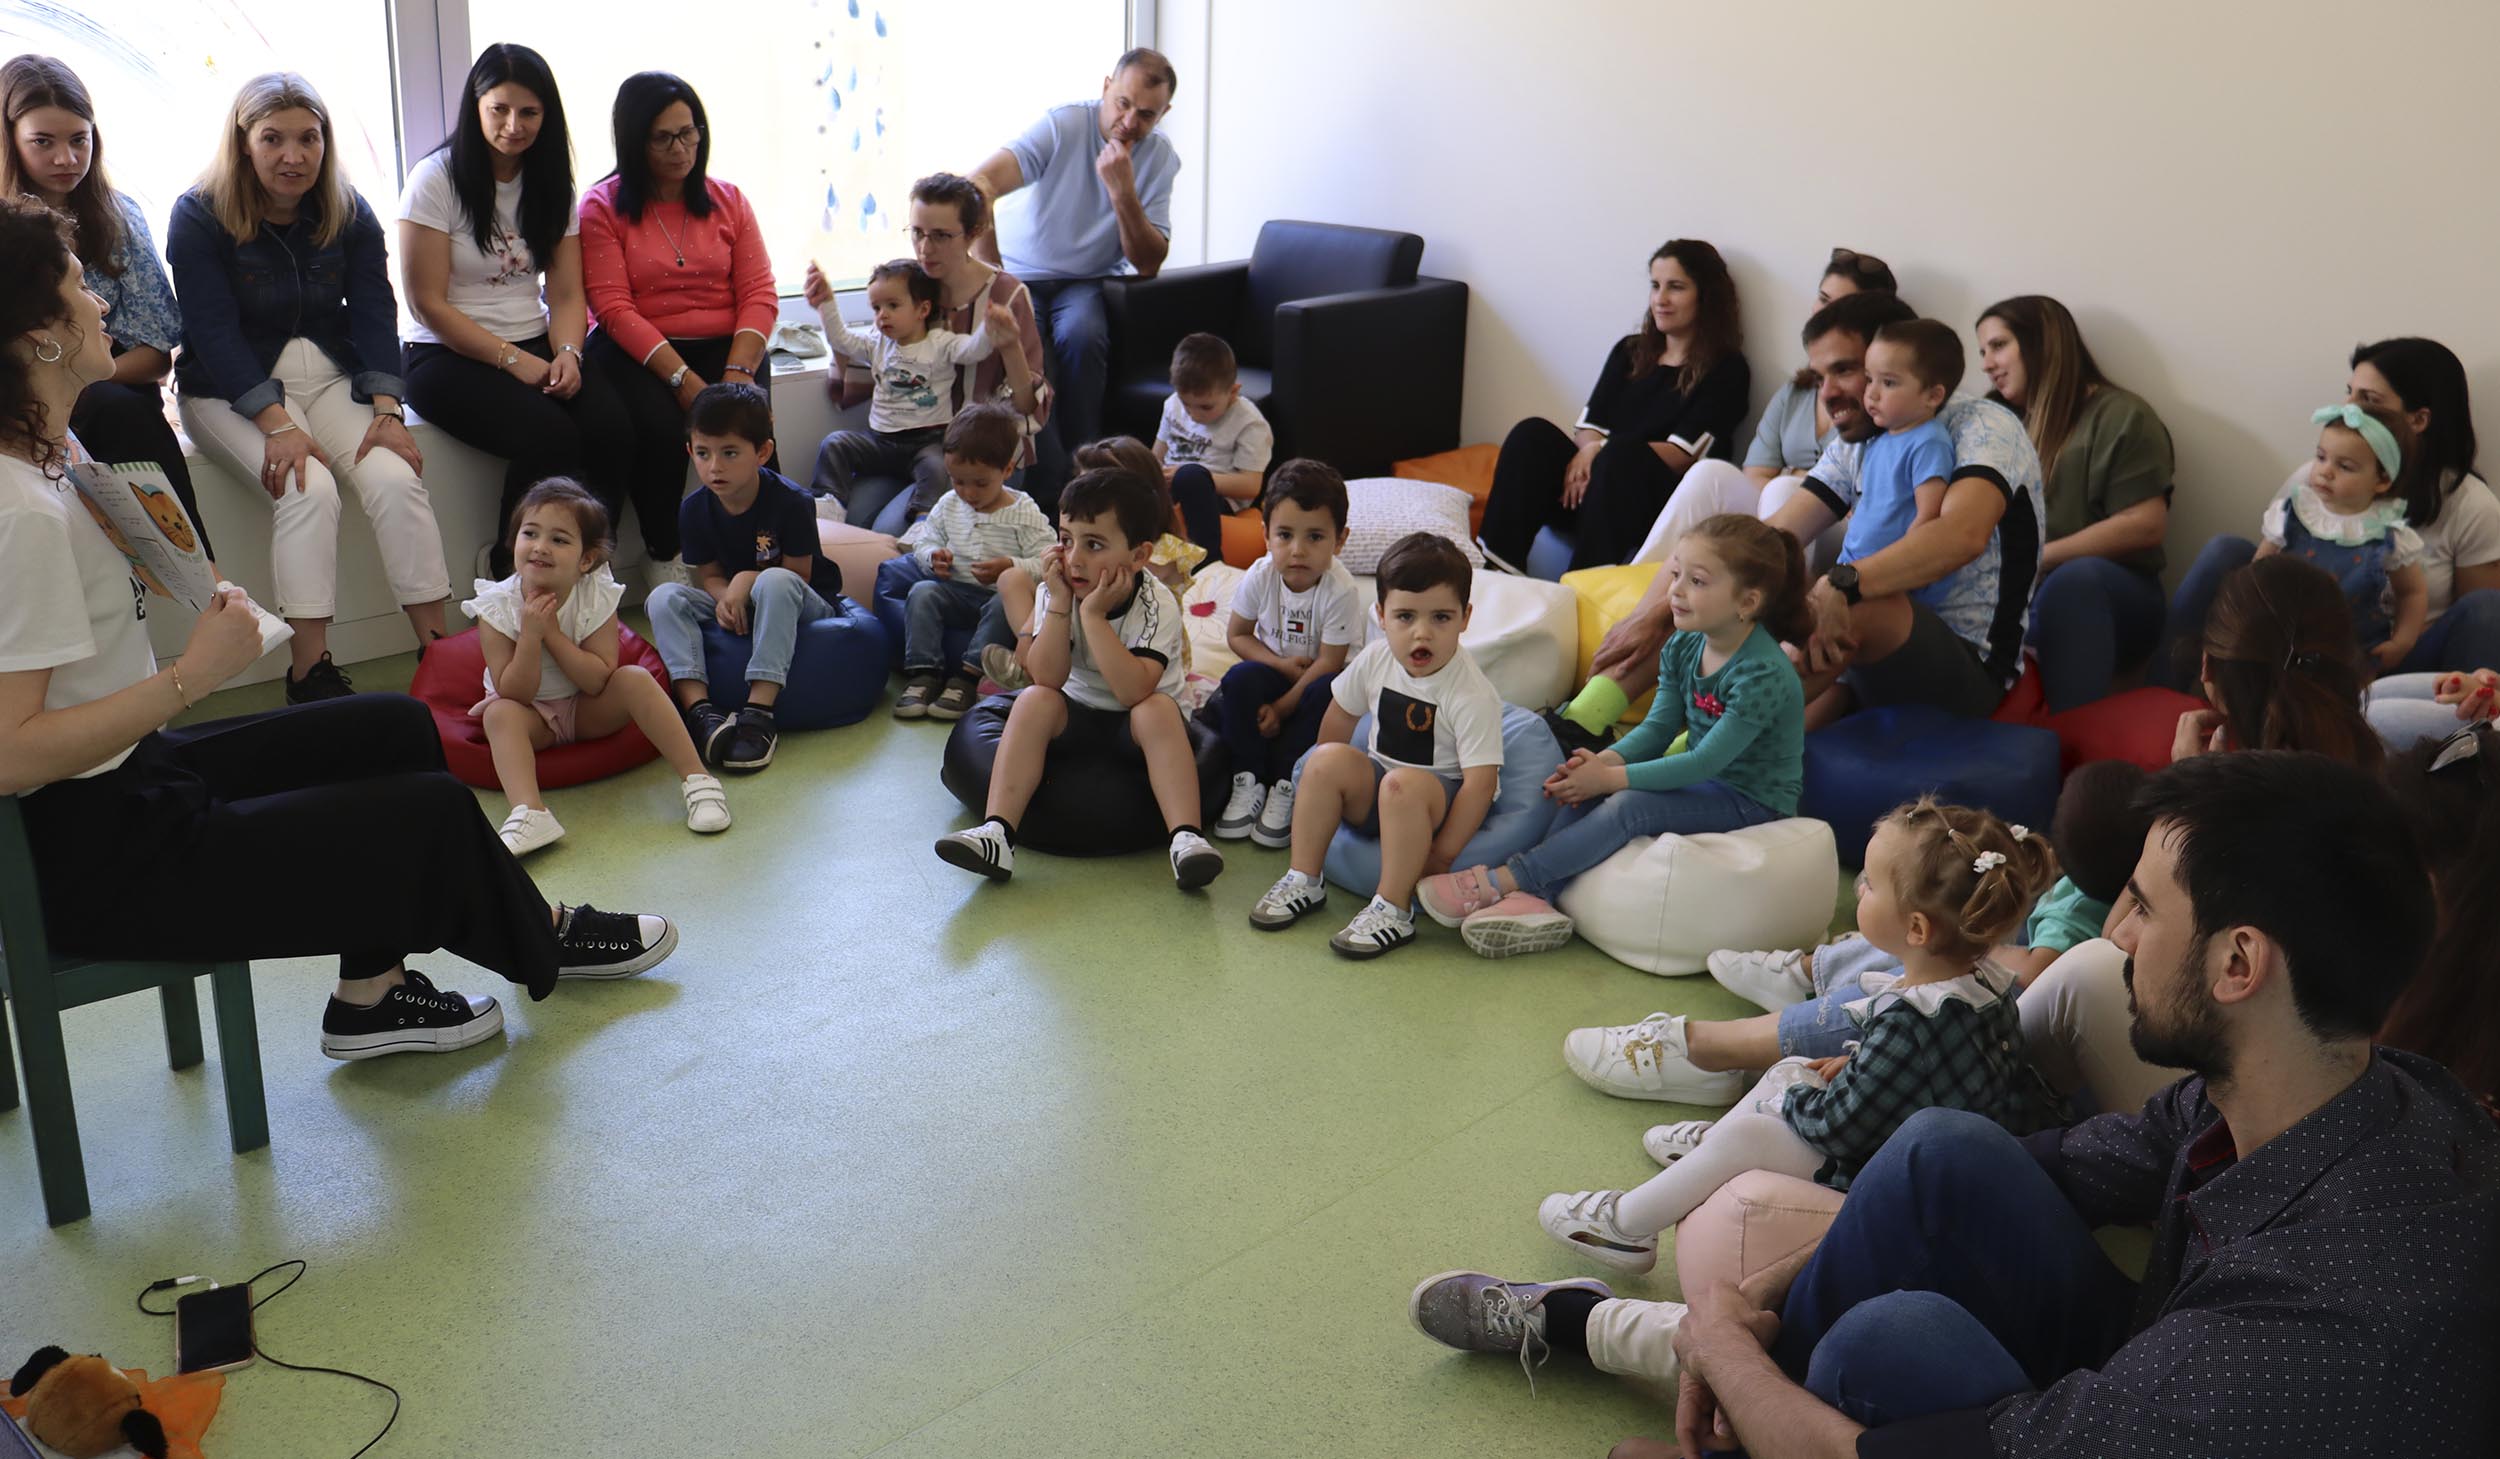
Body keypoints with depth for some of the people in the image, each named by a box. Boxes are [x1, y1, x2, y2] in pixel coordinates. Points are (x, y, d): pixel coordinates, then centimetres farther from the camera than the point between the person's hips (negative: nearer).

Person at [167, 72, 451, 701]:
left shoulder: (349, 214, 4)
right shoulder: (199, 216, -8)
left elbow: (375, 314, -1)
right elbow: (213, 332, -14)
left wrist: (387, 411, -17)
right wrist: (276, 424, -25)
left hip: (332, 377, 3)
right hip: (230, 390, -3)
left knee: (396, 477, -24)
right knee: (308, 488, -30)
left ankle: (438, 650, -22)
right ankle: (309, 673, -28)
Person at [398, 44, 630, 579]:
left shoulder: (551, 184, 10)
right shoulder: (436, 179, -6)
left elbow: (566, 294, 7)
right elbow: (428, 304, -9)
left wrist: (567, 353, -15)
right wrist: (513, 359, -16)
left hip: (534, 348, 5)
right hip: (447, 357, -5)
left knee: (609, 424, -26)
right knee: (549, 436, -31)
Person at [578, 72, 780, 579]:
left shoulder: (728, 201, 12)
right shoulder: (603, 207, 1)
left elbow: (759, 294, 3)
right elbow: (615, 309, -9)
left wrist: (737, 373, -15)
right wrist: (683, 380, -20)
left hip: (722, 346, 2)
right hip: (636, 351, -2)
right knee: (657, 426, -31)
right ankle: (664, 557, -10)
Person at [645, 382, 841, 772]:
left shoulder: (790, 502, -18)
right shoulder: (694, 510, -5)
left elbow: (797, 576, -13)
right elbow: (709, 575, 1)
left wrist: (748, 581, -27)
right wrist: (726, 599, -22)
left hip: (804, 605, -4)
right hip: (733, 605, 4)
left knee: (775, 582, -39)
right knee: (664, 597, -19)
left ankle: (759, 712, -41)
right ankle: (698, 708, -34)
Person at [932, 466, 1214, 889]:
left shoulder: (1157, 606, -22)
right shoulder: (1054, 592, -12)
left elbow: (1134, 691, -36)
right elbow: (1047, 679, -21)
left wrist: (1093, 615, -36)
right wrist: (1059, 605, -29)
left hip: (1134, 723, -3)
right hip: (1077, 714, 3)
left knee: (1158, 709, -33)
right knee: (1035, 701, -25)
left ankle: (1186, 837, -42)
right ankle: (997, 833, -34)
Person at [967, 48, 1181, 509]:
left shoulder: (1160, 158, -4)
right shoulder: (1064, 126, -15)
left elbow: (1148, 265, -10)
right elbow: (979, 185, -29)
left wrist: (1122, 191, -24)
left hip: (1086, 281, 2)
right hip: (1020, 275, -2)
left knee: (1081, 336, -31)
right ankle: (1048, 489, -23)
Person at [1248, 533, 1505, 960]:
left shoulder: (1473, 695, -23)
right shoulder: (1375, 659, -7)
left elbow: (1481, 781, -24)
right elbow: (1339, 715, 10)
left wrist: (1442, 857, -24)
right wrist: (1322, 791, 14)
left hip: (1444, 798, -5)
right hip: (1378, 781, 6)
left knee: (1402, 785, -37)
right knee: (1328, 760, -22)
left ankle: (1392, 910, -30)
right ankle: (1303, 880, -12)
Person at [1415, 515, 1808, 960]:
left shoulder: (1763, 674, -25)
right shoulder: (1683, 648, 1)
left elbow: (1707, 760, -26)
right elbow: (1657, 728, 2)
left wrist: (1609, 777, -26)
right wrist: (1603, 760, -19)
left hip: (1754, 799, -8)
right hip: (1704, 781, 8)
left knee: (1627, 806, -28)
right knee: (1586, 792, -12)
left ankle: (1500, 882, -26)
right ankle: (1536, 899, -27)